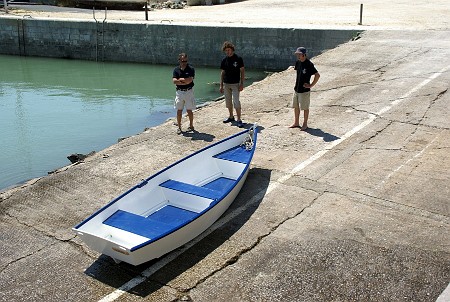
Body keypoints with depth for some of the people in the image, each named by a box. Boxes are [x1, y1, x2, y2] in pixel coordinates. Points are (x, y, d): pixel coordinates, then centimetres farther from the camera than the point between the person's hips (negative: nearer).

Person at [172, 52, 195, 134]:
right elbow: (174, 81, -10)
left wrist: (180, 79, -8)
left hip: (189, 91, -2)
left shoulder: (191, 69, -5)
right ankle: (179, 127, 12)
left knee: (189, 110, 5)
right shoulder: (176, 69, 3)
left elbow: (190, 80, -18)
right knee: (179, 110, 4)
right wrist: (185, 82, -15)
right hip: (179, 92, 2)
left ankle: (191, 126, 21)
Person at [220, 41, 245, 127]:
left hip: (235, 84, -5)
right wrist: (221, 85, 8)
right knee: (228, 102, 12)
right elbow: (222, 73, 11)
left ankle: (239, 119, -6)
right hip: (226, 84, 5)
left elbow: (242, 71, -3)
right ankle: (231, 116, 27)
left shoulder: (238, 59, -6)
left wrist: (242, 84, -10)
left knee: (236, 102, -11)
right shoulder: (224, 60, 5)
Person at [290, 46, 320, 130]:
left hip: (304, 90, -7)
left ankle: (305, 124, 17)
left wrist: (311, 85, -16)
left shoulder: (309, 64, -18)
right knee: (296, 107, 15)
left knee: (305, 108, 5)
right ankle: (296, 123, 29)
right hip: (296, 89, 8)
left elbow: (317, 75, -19)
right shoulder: (298, 62, 4)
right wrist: (297, 84, 14)